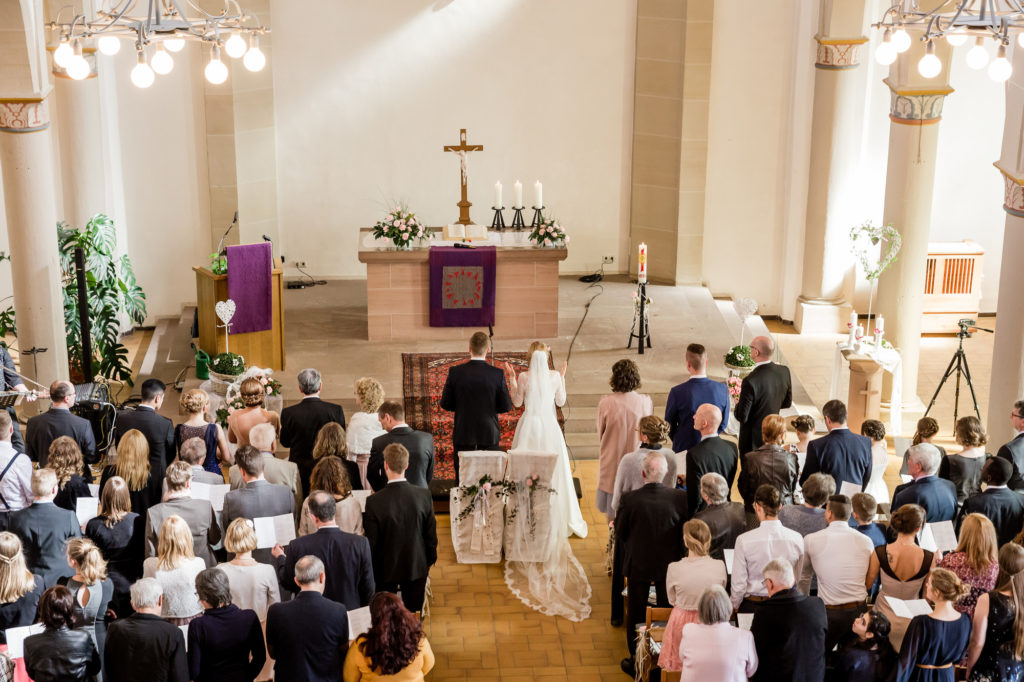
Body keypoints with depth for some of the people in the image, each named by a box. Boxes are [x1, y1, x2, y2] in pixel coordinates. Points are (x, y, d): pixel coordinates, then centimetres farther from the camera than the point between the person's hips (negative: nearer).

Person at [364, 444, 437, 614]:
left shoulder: (374, 502, -23)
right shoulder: (424, 495, -16)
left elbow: (371, 542, -13)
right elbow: (431, 534, -5)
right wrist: (430, 559, 13)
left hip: (386, 569, -2)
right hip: (417, 567, 2)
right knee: (413, 611, 17)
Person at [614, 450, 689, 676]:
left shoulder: (629, 500, -21)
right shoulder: (680, 497, -19)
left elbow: (620, 534, -9)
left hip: (638, 564, -1)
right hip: (669, 564, 1)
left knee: (636, 613, 16)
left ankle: (636, 660, 28)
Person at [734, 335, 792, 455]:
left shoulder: (750, 381, -30)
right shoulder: (784, 371, -10)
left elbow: (742, 417, -22)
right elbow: (787, 403, 5)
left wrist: (737, 405, -2)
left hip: (753, 440, -6)